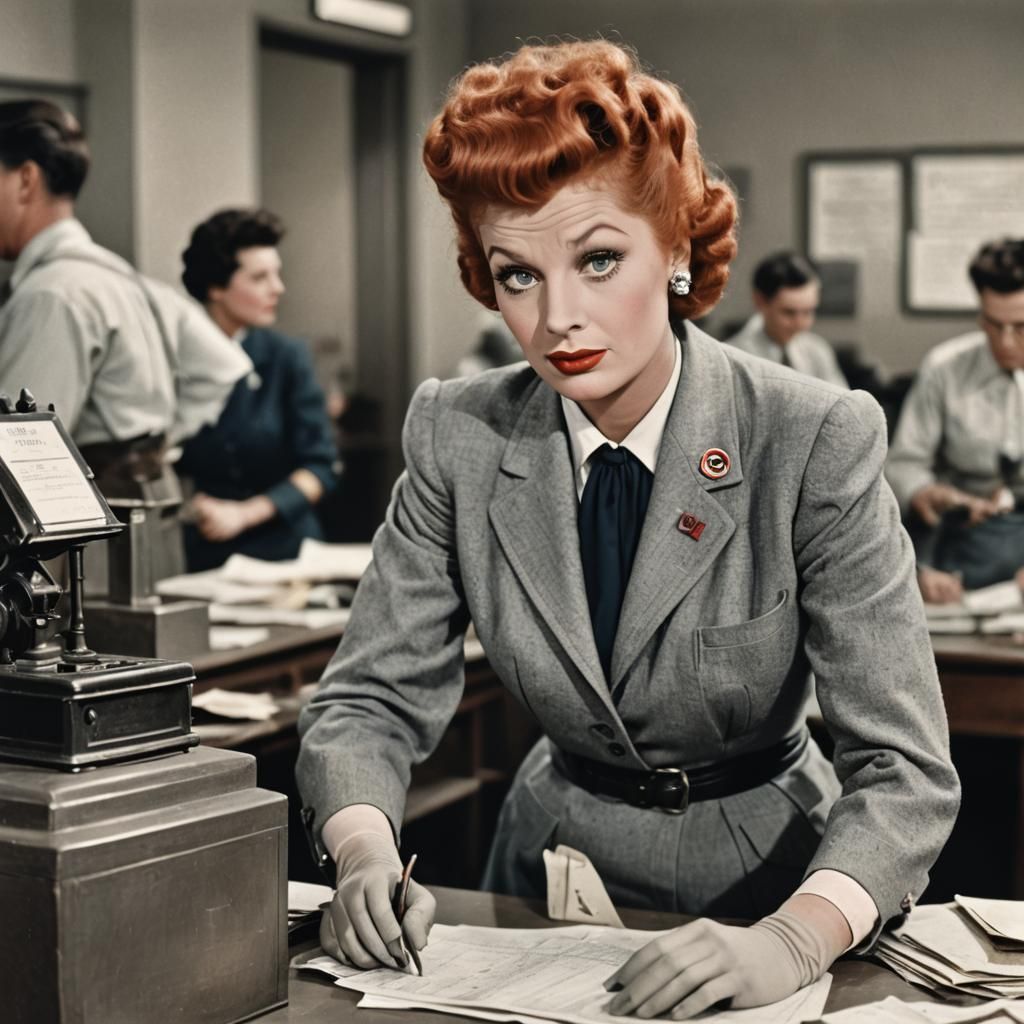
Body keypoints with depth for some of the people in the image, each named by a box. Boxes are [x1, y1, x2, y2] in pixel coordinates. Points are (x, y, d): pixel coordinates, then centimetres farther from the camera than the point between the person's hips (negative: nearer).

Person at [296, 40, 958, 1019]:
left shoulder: (815, 443, -15)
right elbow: (370, 698, -2)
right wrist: (366, 857, -23)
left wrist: (792, 941, -36)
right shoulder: (457, 439, -6)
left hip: (765, 879, -1)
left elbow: (906, 769, -18)